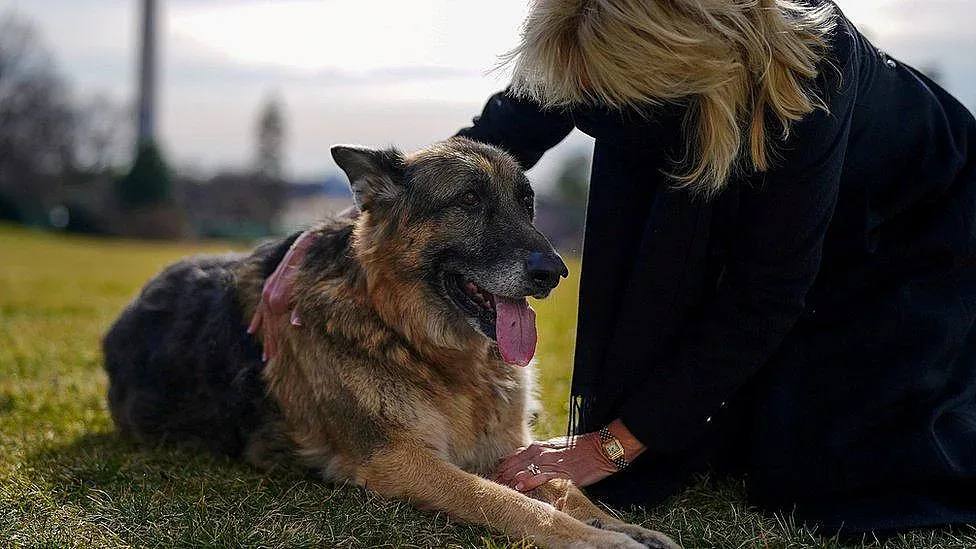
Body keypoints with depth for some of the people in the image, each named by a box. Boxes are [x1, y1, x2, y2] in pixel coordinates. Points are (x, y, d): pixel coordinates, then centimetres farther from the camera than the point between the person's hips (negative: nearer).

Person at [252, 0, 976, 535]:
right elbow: (494, 139, -14)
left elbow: (763, 293, -35)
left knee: (821, 465, -12)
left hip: (911, 230, -4)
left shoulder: (802, 70, -41)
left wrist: (610, 445, -31)